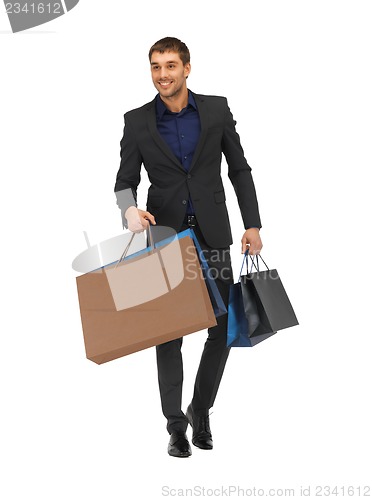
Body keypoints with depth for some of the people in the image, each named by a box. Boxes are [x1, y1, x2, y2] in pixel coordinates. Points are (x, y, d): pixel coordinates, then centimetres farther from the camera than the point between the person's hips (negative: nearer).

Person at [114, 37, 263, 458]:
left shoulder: (216, 109, 1)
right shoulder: (137, 121, 0)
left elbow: (239, 169, 7)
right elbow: (125, 181, 2)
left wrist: (252, 225, 1)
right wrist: (130, 210, -21)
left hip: (212, 234, 1)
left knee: (223, 329, 3)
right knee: (168, 334, 2)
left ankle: (200, 410, 25)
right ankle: (176, 426, 14)